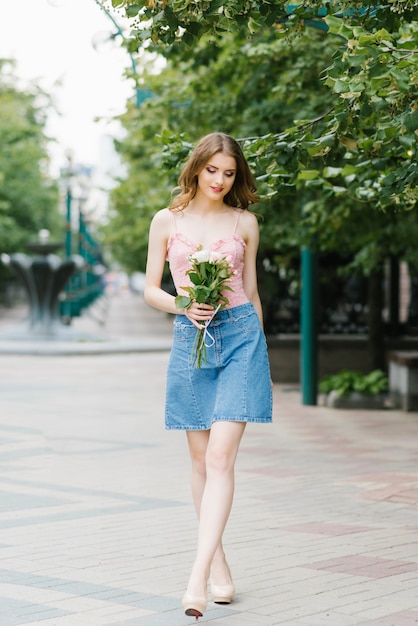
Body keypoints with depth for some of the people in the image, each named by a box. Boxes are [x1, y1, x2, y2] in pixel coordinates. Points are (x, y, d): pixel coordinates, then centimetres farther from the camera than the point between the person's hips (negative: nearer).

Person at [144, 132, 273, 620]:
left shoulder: (244, 222, 8)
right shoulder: (167, 221, 7)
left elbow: (252, 292, 14)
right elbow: (151, 290, 9)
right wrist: (184, 306, -10)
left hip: (240, 333, -1)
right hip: (190, 340, 2)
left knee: (220, 457, -12)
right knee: (201, 460, 7)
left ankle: (199, 576, -18)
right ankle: (219, 565, 20)